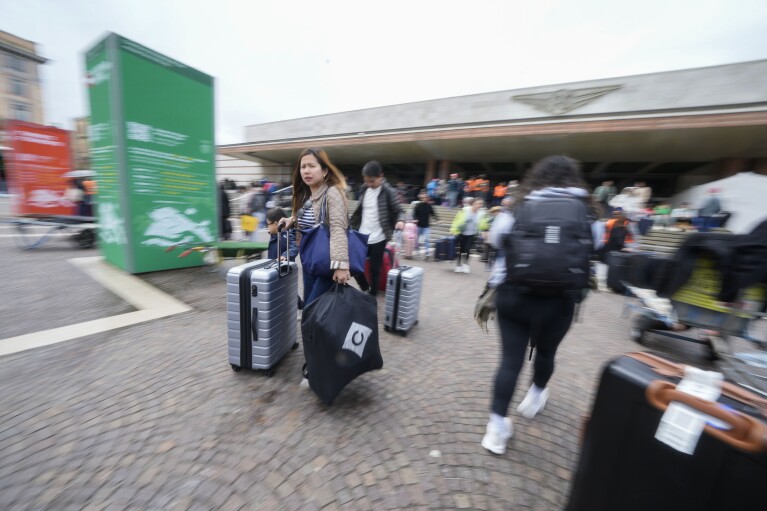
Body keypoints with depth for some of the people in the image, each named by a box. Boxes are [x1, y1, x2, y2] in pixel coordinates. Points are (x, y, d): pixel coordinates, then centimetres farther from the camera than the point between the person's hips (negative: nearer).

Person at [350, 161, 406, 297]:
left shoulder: (388, 192, -9)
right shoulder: (364, 189, 7)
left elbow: (399, 211, -6)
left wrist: (400, 220, -27)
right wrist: (350, 225, 15)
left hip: (378, 239, -5)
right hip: (362, 237, 5)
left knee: (374, 269, 4)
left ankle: (372, 296, 22)